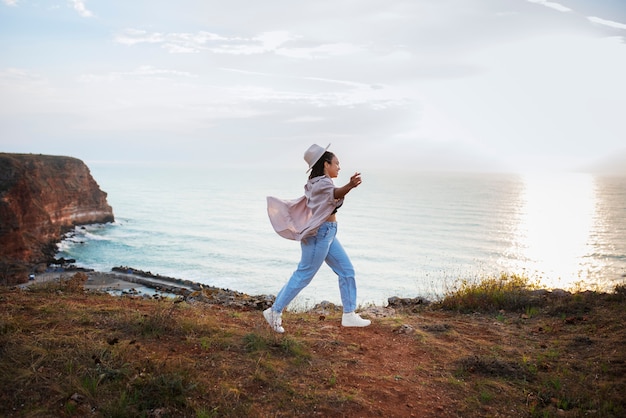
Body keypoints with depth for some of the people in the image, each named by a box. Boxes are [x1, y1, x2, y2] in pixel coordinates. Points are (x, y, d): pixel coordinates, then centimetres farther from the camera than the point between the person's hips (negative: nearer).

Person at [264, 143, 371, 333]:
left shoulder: (318, 183, 15)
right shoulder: (322, 183, -17)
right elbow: (336, 192, -39)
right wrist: (350, 185, -57)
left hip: (328, 234, 11)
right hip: (321, 233, -11)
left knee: (347, 270, 11)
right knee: (303, 275, -4)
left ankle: (349, 315, 16)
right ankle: (275, 312, 6)